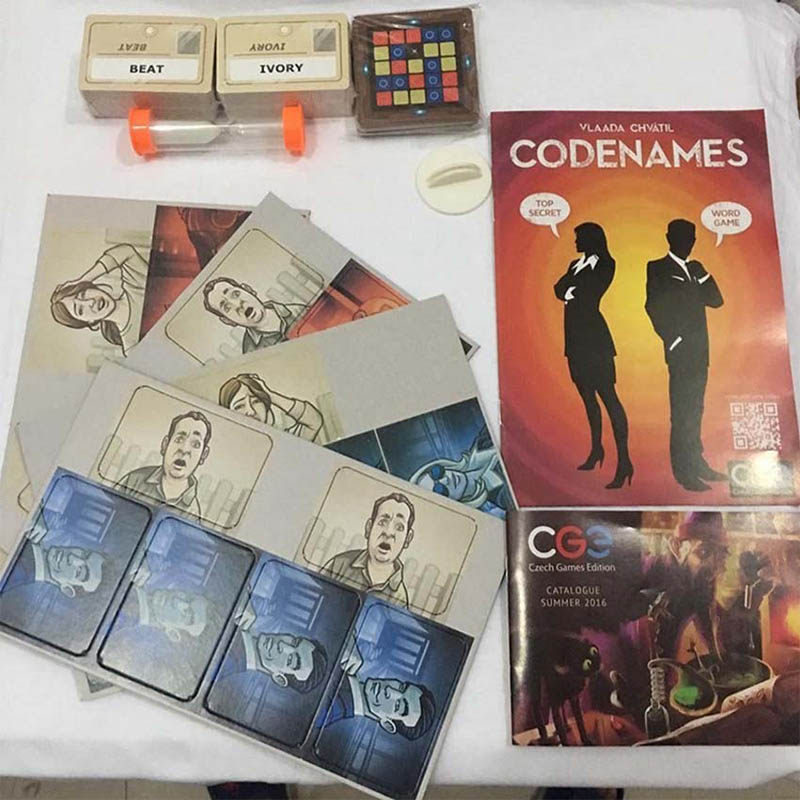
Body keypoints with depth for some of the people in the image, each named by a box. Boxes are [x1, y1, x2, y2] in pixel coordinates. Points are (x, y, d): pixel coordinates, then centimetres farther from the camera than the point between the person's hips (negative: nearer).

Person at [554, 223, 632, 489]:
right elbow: (559, 289, 4)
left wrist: (572, 287, 1)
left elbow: (589, 292, -13)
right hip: (576, 339, 8)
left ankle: (624, 460, -16)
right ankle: (596, 449, 27)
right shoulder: (577, 264, 20)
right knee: (588, 396, 15)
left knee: (608, 396, -13)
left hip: (594, 339, -8)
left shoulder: (605, 264, -1)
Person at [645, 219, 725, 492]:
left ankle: (696, 463, 18)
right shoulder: (658, 269, -1)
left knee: (694, 410, 11)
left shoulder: (695, 268, 18)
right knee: (682, 412, -7)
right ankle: (684, 471, -4)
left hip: (699, 351, 7)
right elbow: (654, 306, -9)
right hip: (680, 352, -6)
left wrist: (701, 275, -3)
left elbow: (716, 300, 11)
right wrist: (673, 340, -12)